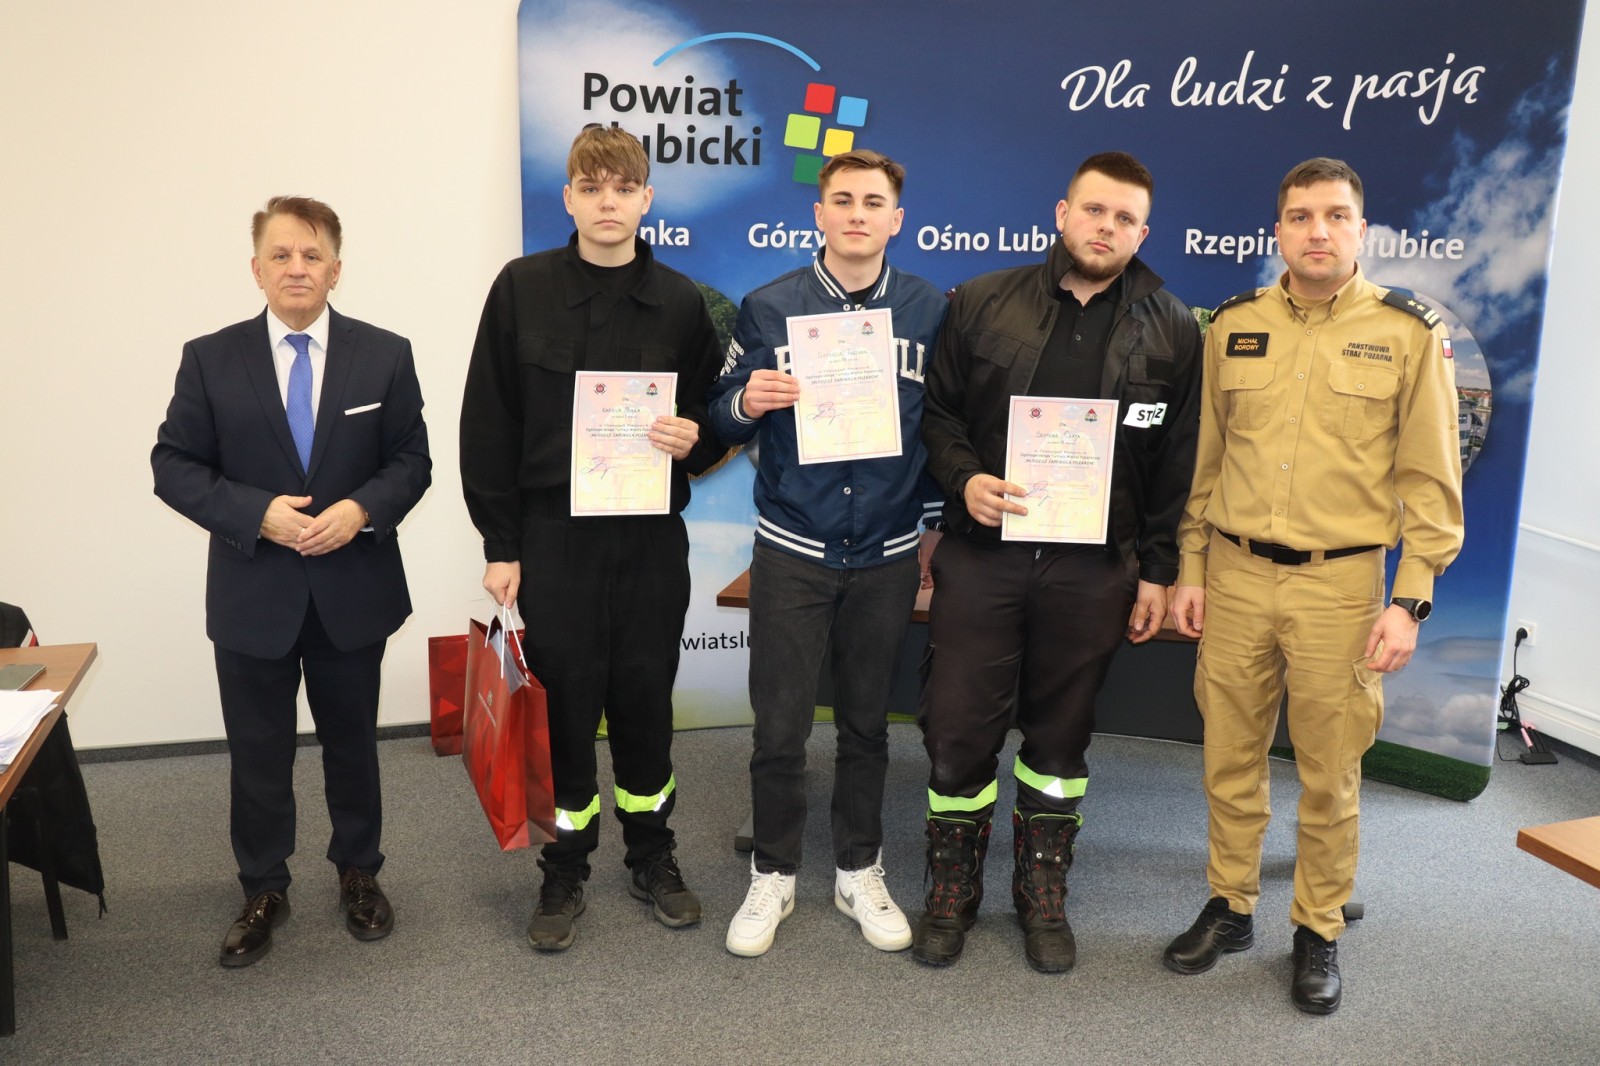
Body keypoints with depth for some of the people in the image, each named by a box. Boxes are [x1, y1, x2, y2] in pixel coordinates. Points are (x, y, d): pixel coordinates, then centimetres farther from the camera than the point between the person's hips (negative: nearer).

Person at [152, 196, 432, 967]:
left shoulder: (385, 355, 0)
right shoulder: (210, 359, -2)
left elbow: (412, 461, 0)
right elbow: (174, 466, -3)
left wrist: (362, 509, -19)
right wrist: (256, 513, -18)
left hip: (354, 590, 1)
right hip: (252, 593, 0)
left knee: (353, 743, 15)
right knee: (258, 753, 10)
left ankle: (359, 874, 34)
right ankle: (263, 891, 28)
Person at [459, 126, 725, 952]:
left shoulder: (680, 300, 2)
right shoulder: (523, 288, -1)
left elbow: (709, 420, 10)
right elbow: (487, 424, -2)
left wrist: (693, 440, -14)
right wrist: (499, 544, -5)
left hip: (651, 536, 1)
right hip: (552, 535, -1)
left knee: (645, 700, 11)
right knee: (564, 705, 6)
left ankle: (651, 856, 31)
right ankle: (564, 874, 24)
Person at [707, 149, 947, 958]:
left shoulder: (931, 312, 1)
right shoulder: (767, 308, -2)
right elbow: (723, 421, 2)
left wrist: (938, 521, 5)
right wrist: (747, 404, -19)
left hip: (887, 556, 1)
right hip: (791, 551, -1)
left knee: (866, 723, 14)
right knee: (780, 726, 5)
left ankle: (859, 873, 32)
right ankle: (772, 876, 25)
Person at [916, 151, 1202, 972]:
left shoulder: (1171, 329, 4)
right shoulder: (982, 303, 2)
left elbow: (1175, 463, 5)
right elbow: (936, 410, 6)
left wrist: (1156, 571, 3)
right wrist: (964, 476, -12)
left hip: (1093, 569, 1)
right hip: (981, 556, 0)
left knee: (1061, 735, 13)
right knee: (957, 728, 3)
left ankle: (1043, 894, 31)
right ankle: (953, 889, 24)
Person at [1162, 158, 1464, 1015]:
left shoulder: (1409, 332, -3)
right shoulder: (1233, 325, 5)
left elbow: (1430, 480, -2)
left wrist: (1410, 600, -7)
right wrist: (1191, 569, 8)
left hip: (1339, 582, -2)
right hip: (1235, 573, 3)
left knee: (1329, 774, 8)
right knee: (1230, 759, 12)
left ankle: (1319, 932, 27)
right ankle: (1229, 908, 30)